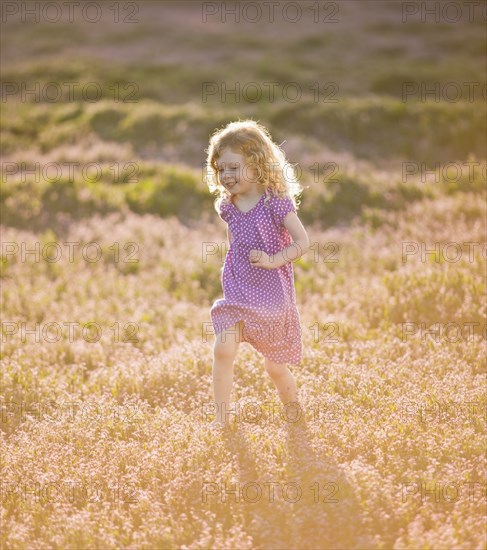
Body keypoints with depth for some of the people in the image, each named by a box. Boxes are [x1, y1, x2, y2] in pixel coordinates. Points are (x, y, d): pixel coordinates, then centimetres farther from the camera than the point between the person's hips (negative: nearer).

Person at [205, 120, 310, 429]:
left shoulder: (276, 202, -13)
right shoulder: (228, 206, 3)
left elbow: (302, 242, -16)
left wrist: (273, 260, -25)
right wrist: (233, 270, 13)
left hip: (272, 296, -4)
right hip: (237, 295, 4)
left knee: (275, 367, 9)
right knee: (223, 351, -16)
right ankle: (222, 419, -5)